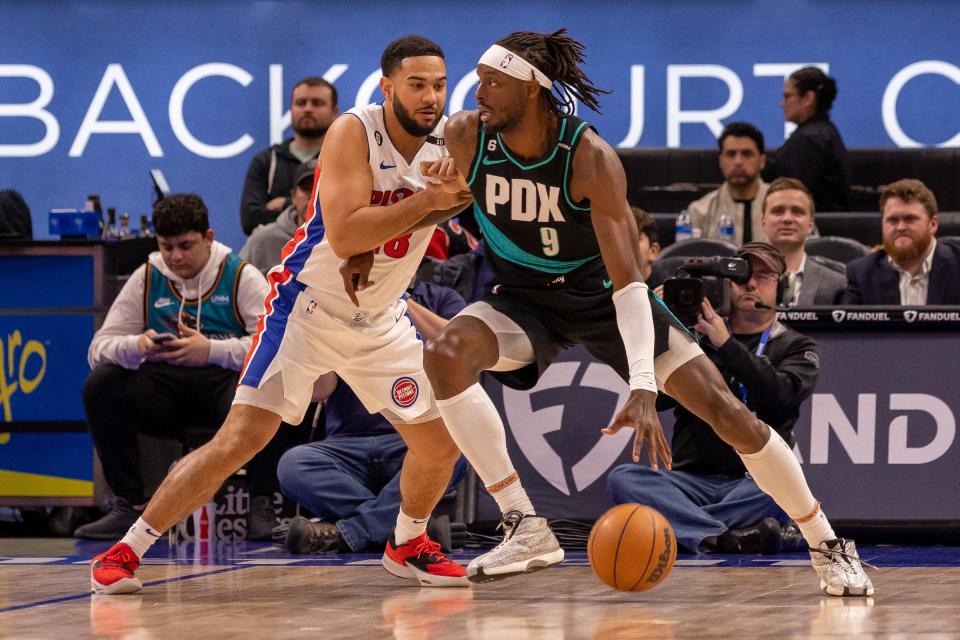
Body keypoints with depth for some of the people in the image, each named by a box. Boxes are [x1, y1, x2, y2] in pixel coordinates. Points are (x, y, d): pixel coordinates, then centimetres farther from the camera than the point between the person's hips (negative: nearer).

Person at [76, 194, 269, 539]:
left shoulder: (241, 277, 0)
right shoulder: (146, 278, 8)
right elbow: (99, 348, 2)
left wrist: (211, 351, -29)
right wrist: (136, 347, -23)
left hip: (225, 383, -3)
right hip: (163, 389, 3)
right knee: (101, 384, -22)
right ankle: (130, 505, -14)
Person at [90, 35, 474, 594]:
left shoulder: (449, 142, -3)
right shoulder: (354, 133, -20)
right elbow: (343, 235, -30)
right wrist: (427, 202, -29)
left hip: (380, 321, 6)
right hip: (307, 306, -6)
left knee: (441, 444, 6)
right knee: (242, 438, -16)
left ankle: (408, 544, 34)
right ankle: (126, 551, -9)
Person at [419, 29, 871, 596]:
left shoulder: (591, 158, -30)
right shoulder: (466, 136, -20)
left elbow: (628, 281, -34)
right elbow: (448, 194, 6)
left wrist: (643, 388, -43)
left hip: (603, 295, -3)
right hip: (526, 299, 3)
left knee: (728, 411, -9)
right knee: (446, 354, -30)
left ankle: (828, 547, 10)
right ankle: (526, 529, -23)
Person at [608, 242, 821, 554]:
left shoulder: (797, 348, 12)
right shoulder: (697, 338, 17)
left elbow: (782, 394, -10)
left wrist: (726, 344, -16)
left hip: (754, 484, -2)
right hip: (691, 480, 2)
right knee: (623, 478, -27)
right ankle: (724, 537, -43)